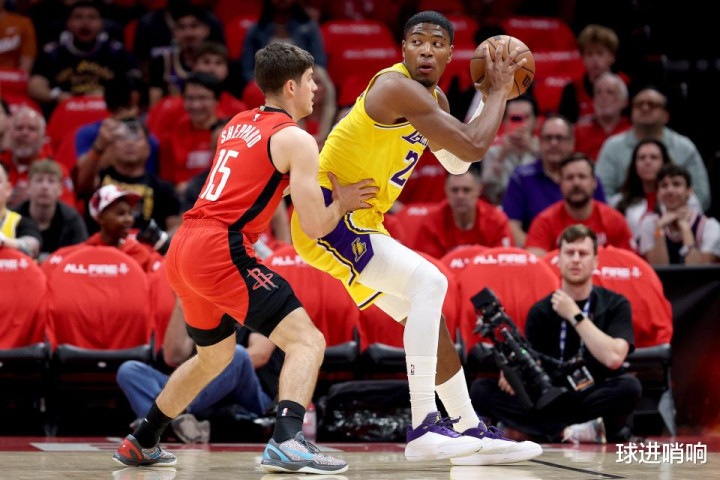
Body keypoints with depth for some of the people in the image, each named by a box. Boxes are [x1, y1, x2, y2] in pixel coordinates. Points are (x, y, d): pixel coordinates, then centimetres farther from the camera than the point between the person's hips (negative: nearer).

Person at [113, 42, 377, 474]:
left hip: (182, 248, 9)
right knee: (307, 341, -10)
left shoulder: (237, 125, 21)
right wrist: (342, 202, 13)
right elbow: (316, 225, -7)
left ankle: (140, 444, 36)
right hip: (221, 250, -9)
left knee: (215, 356, 29)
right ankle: (287, 443, -31)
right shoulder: (296, 139, -3)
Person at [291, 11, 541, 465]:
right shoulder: (398, 88, -21)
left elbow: (458, 162, 23)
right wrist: (499, 93, -9)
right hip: (326, 216, -10)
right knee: (430, 282, -22)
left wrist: (491, 96, 12)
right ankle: (423, 428, -24)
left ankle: (473, 433, 24)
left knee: (427, 313, 14)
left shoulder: (432, 96, 11)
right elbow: (474, 148, -24)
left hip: (358, 222, 10)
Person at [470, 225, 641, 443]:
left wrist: (574, 315, -13)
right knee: (481, 389, -19)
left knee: (629, 386, -35)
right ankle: (568, 432, -30)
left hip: (594, 401, -3)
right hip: (549, 403, 3)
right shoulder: (541, 311, 10)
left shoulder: (615, 305, 1)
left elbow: (613, 358, -16)